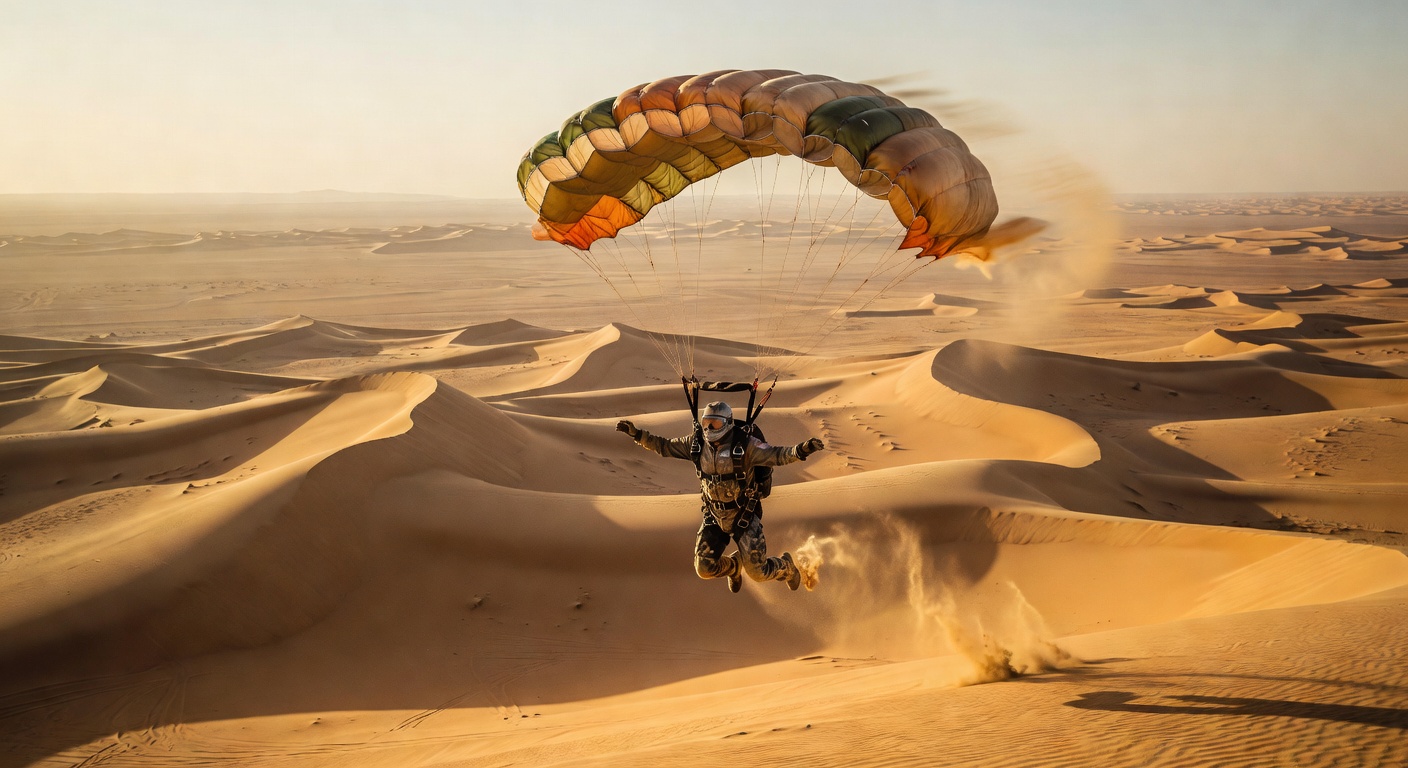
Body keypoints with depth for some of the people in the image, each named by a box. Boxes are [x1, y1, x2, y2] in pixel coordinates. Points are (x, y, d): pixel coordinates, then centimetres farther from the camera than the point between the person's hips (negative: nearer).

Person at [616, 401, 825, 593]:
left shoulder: (745, 445, -20)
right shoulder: (696, 444, -7)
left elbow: (775, 455, -29)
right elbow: (665, 447, 2)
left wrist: (799, 450, -49)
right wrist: (637, 434, -6)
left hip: (743, 516, -4)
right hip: (713, 515, 4)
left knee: (758, 572, -3)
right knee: (705, 568, 2)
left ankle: (785, 567, 34)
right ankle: (733, 566, 38)